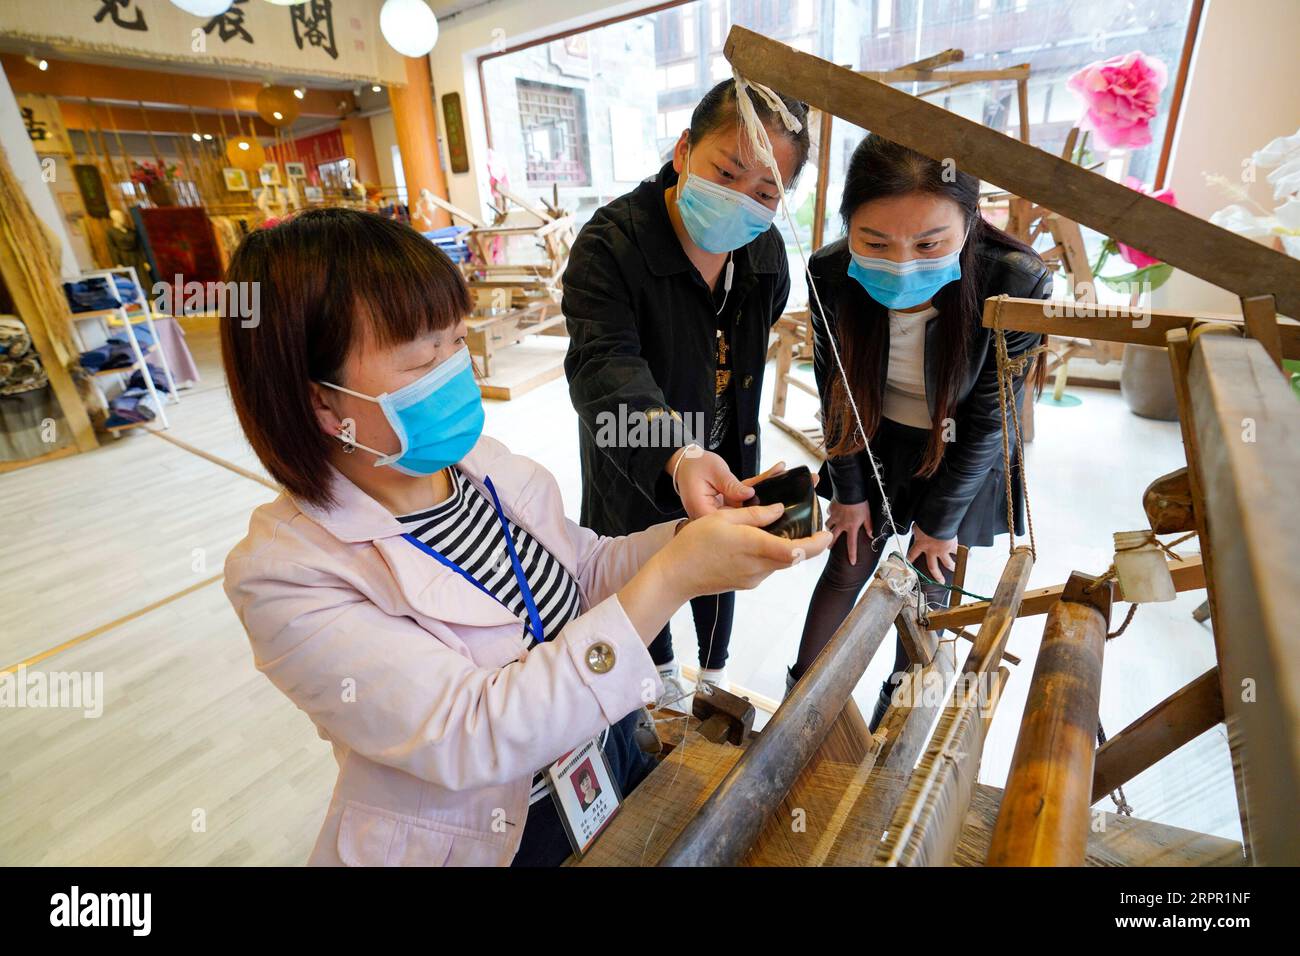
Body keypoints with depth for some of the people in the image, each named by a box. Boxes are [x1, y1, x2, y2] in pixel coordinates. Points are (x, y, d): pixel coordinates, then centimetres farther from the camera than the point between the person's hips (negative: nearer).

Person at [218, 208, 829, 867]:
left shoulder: (480, 460, -8)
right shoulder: (285, 576, -23)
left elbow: (585, 567, 2)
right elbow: (469, 736, -29)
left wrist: (692, 536, -16)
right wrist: (671, 579, -34)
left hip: (607, 753, 4)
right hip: (489, 842, -3)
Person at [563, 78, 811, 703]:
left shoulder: (766, 251, -7)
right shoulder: (611, 242, -26)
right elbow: (604, 362, -41)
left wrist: (736, 428, 12)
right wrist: (676, 456, -57)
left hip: (726, 456, 5)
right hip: (641, 463, -4)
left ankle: (714, 671, 52)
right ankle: (660, 669, 52)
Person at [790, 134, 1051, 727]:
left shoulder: (1018, 283, -30)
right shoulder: (830, 274, -24)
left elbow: (988, 418, -18)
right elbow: (836, 393, -10)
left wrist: (940, 519, -9)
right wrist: (849, 492, -2)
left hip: (962, 457, -1)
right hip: (877, 445, 1)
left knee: (930, 586, 12)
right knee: (847, 567, 10)